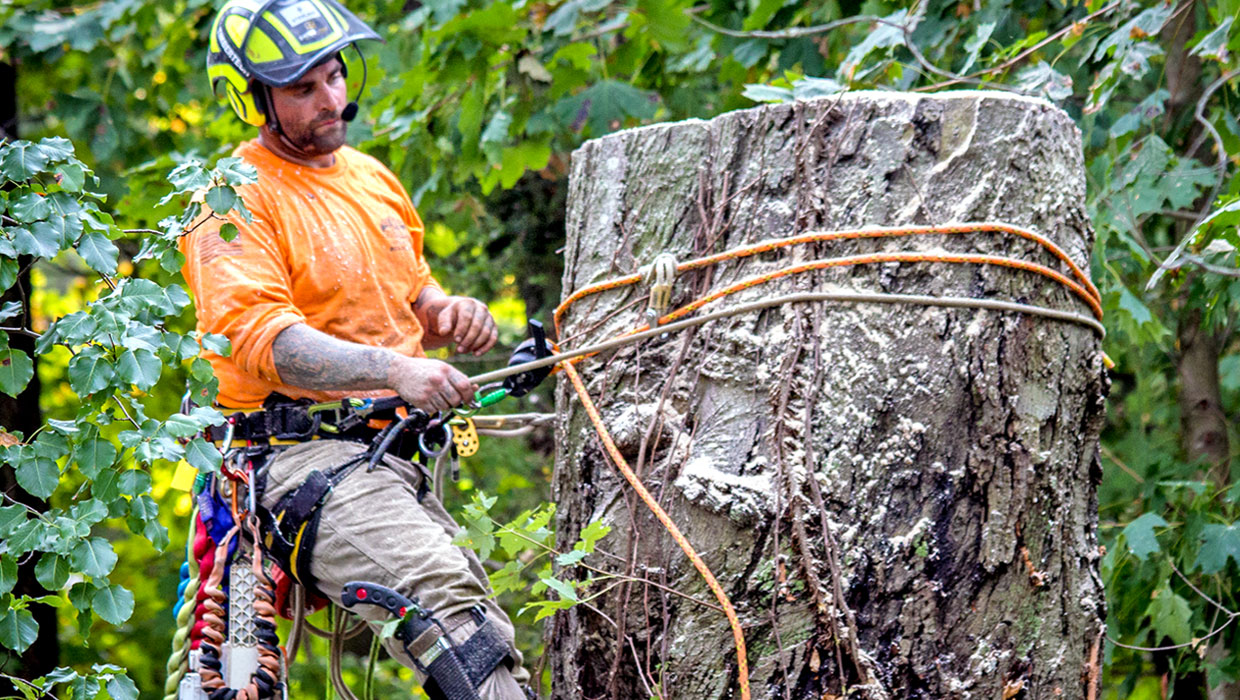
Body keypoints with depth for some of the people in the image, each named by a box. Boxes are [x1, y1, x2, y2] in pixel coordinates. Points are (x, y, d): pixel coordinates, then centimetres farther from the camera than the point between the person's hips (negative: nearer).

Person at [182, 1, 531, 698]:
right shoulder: (236, 202, -6)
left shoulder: (373, 178, 19)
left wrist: (446, 312, 5)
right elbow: (262, 338, -20)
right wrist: (395, 369, -33)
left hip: (393, 451, 8)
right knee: (447, 602, -29)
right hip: (304, 451, -8)